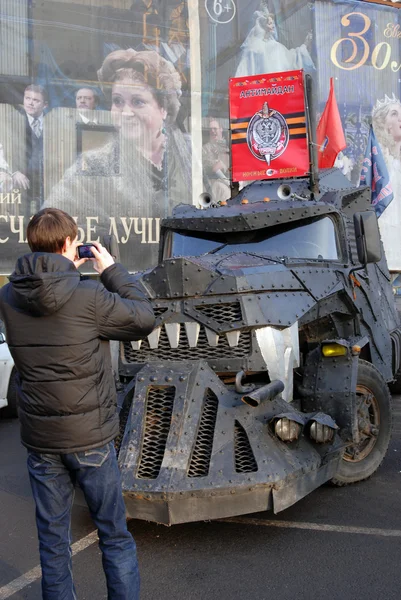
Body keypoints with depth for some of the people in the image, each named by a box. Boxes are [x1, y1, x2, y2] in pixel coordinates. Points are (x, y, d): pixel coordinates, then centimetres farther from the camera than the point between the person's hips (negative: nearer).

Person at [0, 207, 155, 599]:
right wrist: (111, 270, 1)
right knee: (114, 536, 13)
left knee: (52, 539, 18)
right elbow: (144, 319, -6)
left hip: (38, 438, 5)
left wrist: (66, 273, 8)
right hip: (90, 437, -4)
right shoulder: (89, 297, -19)